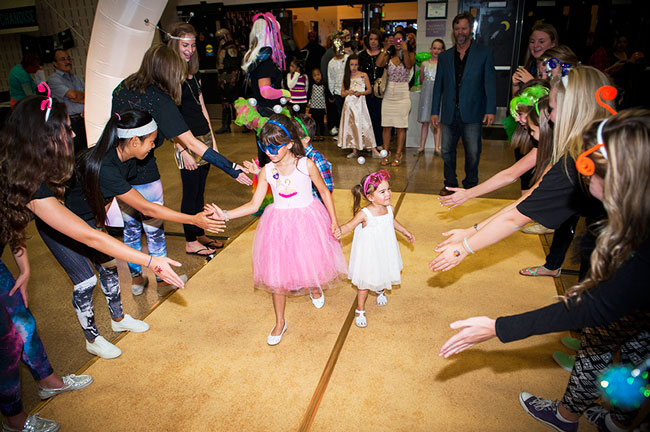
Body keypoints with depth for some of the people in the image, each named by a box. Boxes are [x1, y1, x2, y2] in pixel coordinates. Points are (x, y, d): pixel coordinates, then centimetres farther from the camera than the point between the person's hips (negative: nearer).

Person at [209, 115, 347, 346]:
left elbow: (324, 191, 0)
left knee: (311, 263, 12)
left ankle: (315, 288, 53)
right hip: (279, 224, 2)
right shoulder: (267, 171, -6)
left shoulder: (306, 165, -12)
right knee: (277, 272, 6)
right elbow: (254, 204, -3)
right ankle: (280, 322, 25)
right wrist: (225, 214, -14)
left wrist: (334, 221, -1)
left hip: (308, 219, -2)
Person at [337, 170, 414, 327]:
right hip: (368, 254, -5)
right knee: (364, 281, 8)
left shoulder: (389, 209, -9)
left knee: (383, 275, 26)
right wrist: (338, 230, -40)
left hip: (384, 252, 5)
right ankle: (360, 309, 28)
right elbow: (349, 226, -18)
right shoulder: (364, 214, -26)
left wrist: (406, 232, 26)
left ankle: (380, 291, 61)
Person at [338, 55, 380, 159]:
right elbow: (342, 93, 12)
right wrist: (348, 92, -9)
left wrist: (360, 93, -12)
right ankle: (354, 151, 12)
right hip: (349, 104, 3)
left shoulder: (363, 76, 2)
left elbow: (369, 90, 5)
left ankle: (373, 150, -7)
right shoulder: (346, 77, 8)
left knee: (365, 125, -8)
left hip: (360, 103, -3)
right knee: (351, 126, 4)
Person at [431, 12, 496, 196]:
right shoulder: (444, 56, 12)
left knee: (473, 153, 2)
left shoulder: (484, 53, 4)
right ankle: (450, 184, 22)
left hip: (472, 113, -2)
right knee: (447, 151, 7)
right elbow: (438, 85, 12)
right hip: (450, 113, 3)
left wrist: (490, 110, -8)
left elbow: (489, 83, 1)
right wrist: (435, 111, 7)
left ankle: (470, 186, 18)